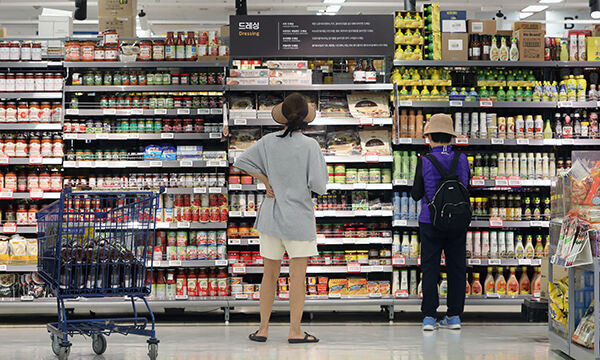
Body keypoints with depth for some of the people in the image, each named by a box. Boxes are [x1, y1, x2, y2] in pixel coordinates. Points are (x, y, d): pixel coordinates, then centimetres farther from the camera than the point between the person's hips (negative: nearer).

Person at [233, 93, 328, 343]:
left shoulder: (268, 142, -2)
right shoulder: (310, 146, -13)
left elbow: (242, 161, 3)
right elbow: (319, 186, -15)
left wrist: (266, 181, 7)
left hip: (271, 214, 4)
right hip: (298, 217, -4)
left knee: (270, 274, 12)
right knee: (298, 276, 2)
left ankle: (263, 328, 14)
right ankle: (295, 330, 2)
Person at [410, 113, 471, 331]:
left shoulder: (425, 162, -10)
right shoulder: (462, 160, -1)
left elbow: (416, 195, -3)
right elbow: (466, 189, 9)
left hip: (431, 222, -3)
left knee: (430, 268, 3)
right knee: (456, 267, 9)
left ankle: (429, 317, 1)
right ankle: (454, 316, 13)